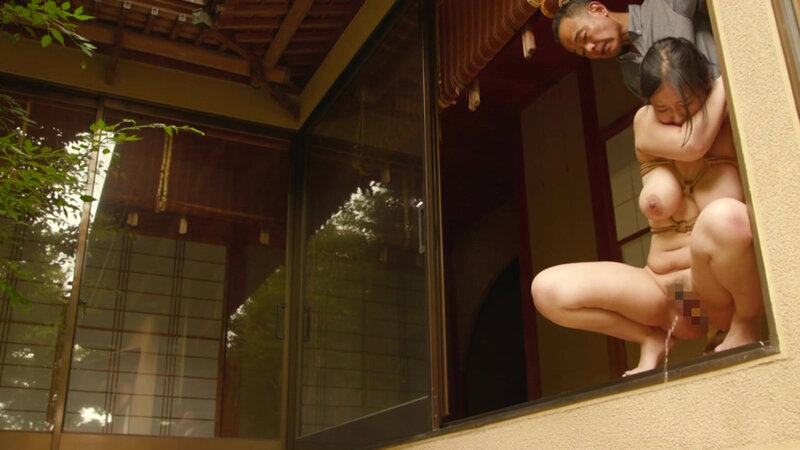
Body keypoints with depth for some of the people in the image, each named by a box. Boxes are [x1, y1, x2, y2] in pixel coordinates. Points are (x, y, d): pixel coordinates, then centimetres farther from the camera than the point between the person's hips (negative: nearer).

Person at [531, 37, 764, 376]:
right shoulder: (645, 122, 3)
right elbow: (693, 144, -17)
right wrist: (726, 76, -8)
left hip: (727, 292, -3)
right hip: (663, 292, 3)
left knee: (725, 218, -39)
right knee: (548, 289, -17)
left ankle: (747, 326, -8)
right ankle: (652, 339, 3)